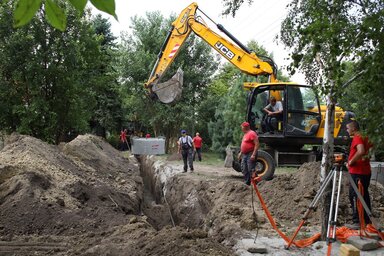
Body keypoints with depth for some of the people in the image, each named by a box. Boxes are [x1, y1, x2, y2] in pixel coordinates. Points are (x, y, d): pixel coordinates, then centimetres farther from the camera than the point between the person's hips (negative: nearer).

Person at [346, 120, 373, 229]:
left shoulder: (357, 138, -14)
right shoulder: (365, 138, 14)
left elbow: (361, 151, -30)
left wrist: (351, 161, -19)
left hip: (357, 172, -9)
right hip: (366, 171, 9)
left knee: (354, 196, -6)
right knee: (364, 195, 13)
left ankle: (357, 221, -6)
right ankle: (366, 220, 18)